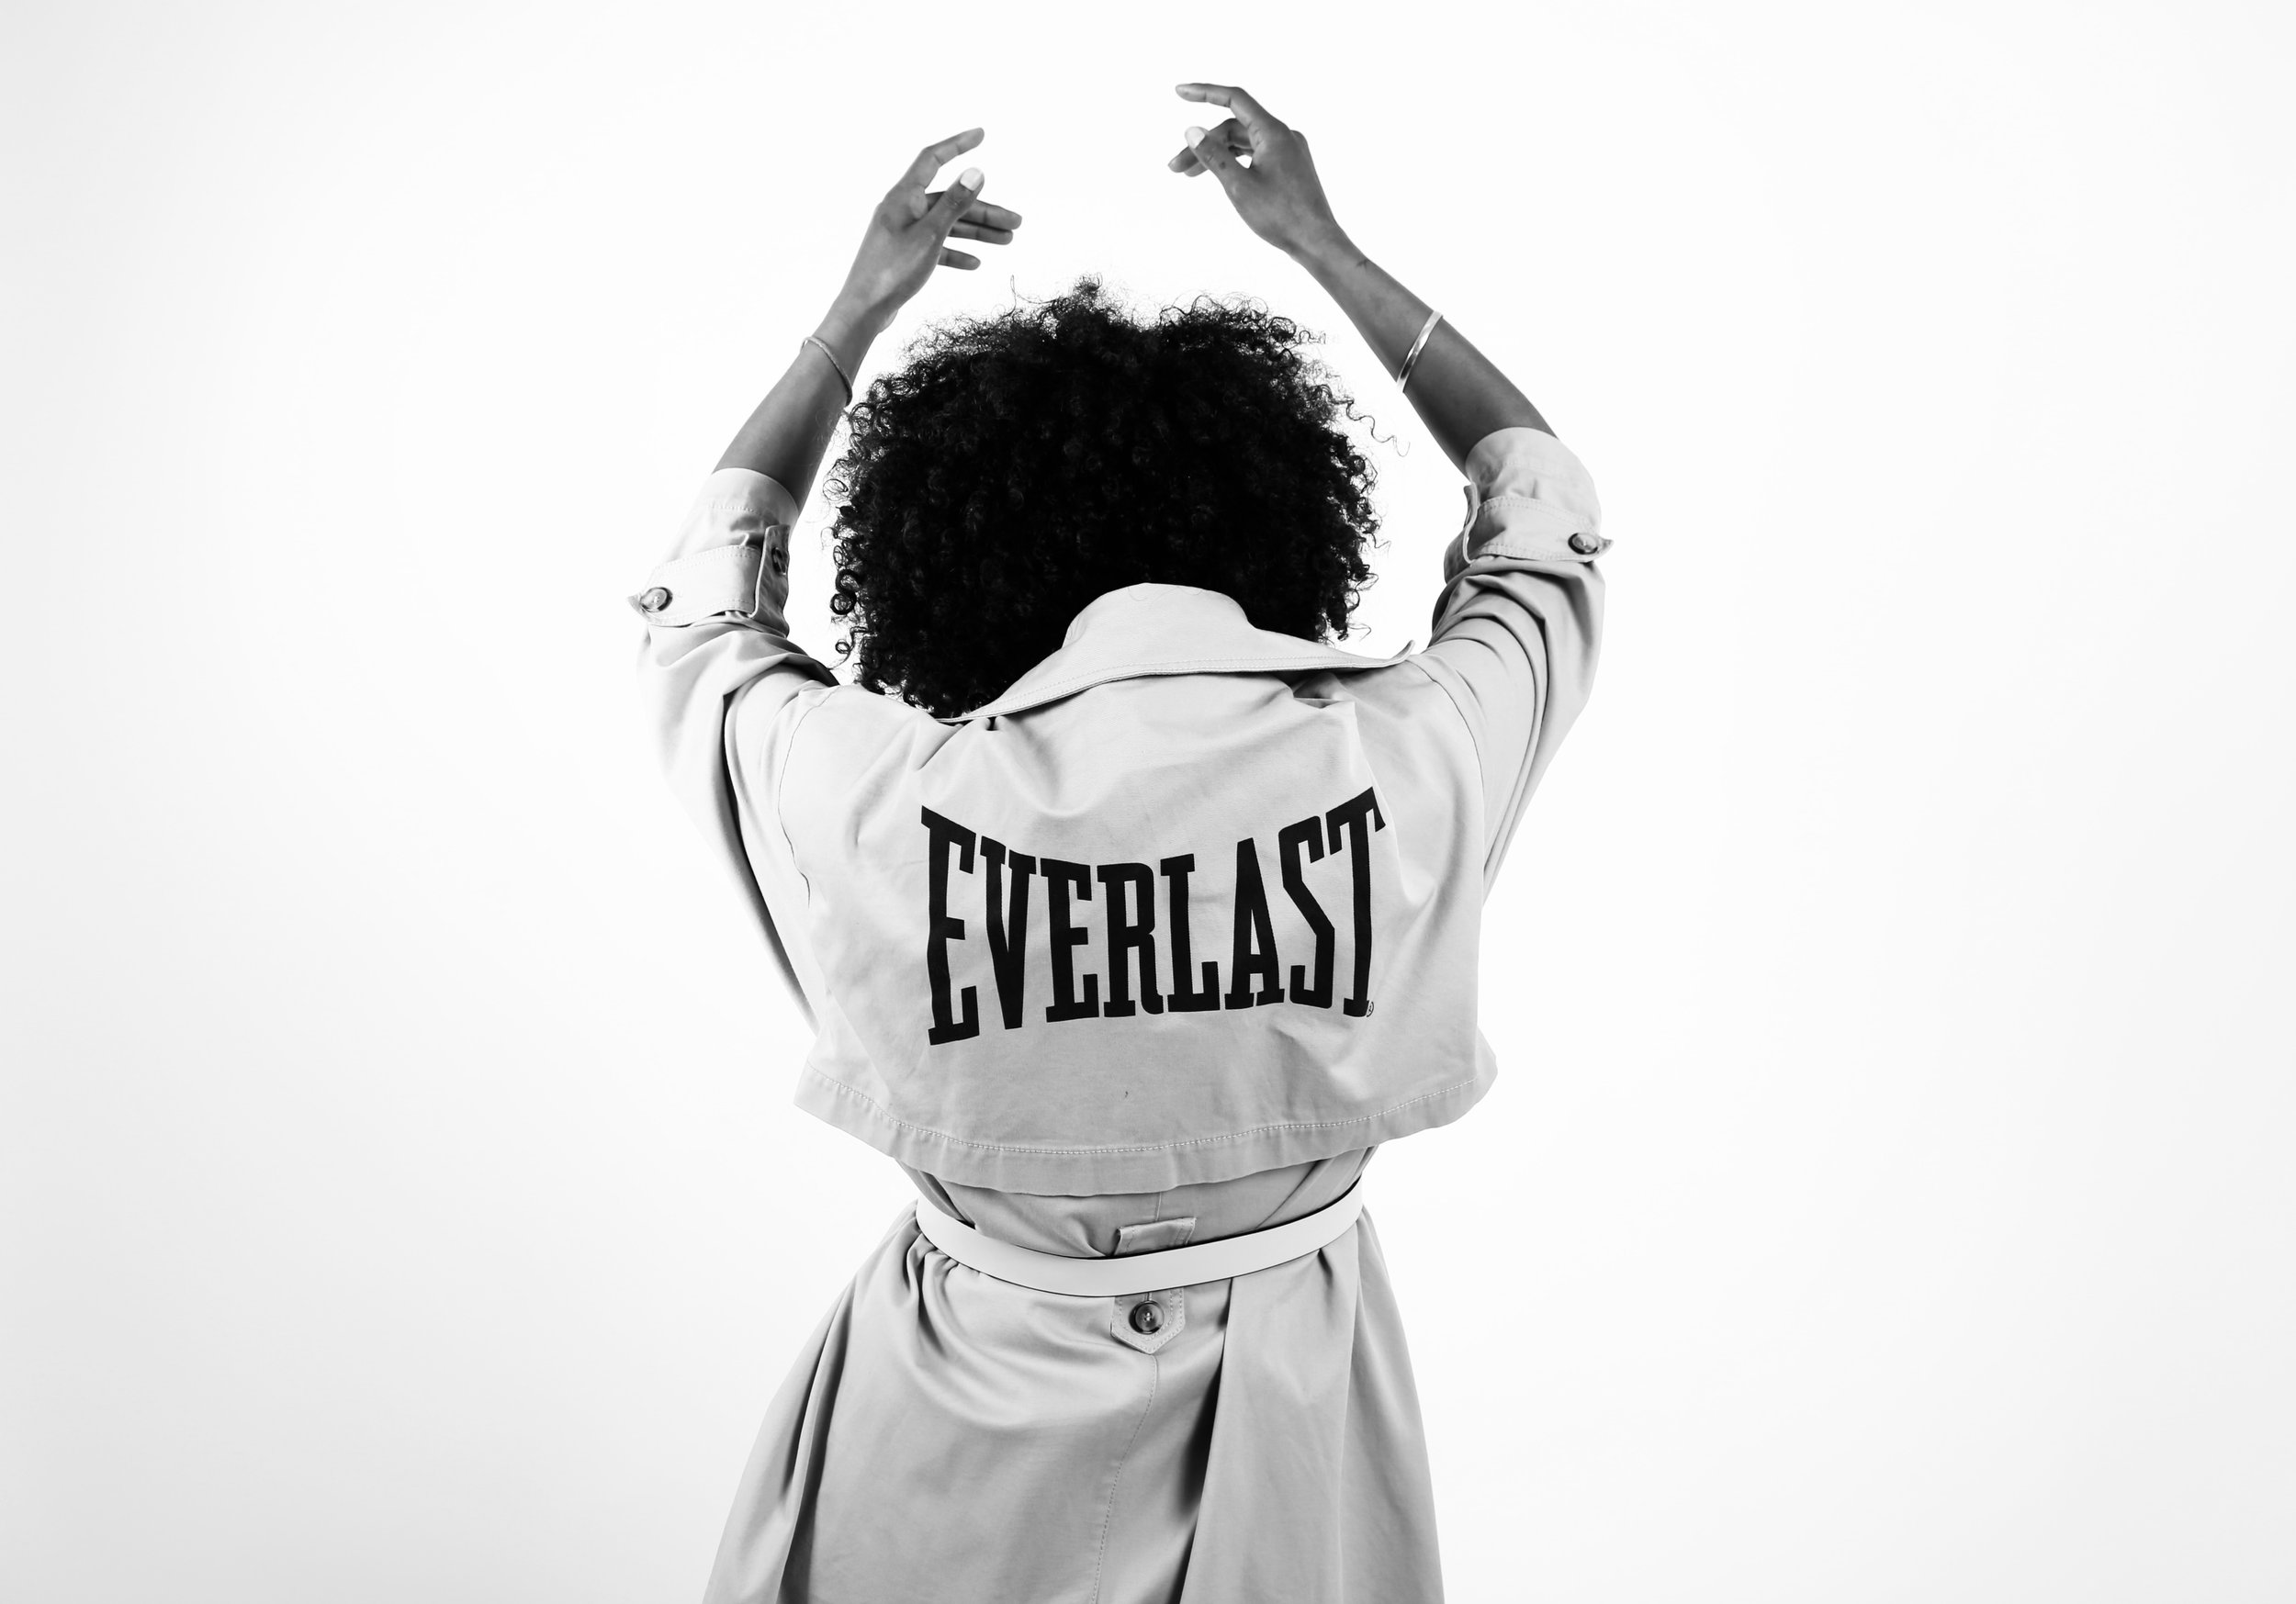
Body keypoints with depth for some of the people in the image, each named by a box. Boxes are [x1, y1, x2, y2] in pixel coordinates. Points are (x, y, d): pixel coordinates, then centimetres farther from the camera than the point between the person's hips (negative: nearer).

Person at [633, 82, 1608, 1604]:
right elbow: (1548, 516, -1)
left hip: (971, 1422, -1)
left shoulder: (867, 798, -26)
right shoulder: (1412, 759, -23)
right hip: (1288, 1411, 2)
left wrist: (862, 304, 4)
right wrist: (1327, 247, 4)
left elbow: (706, 594, -3)